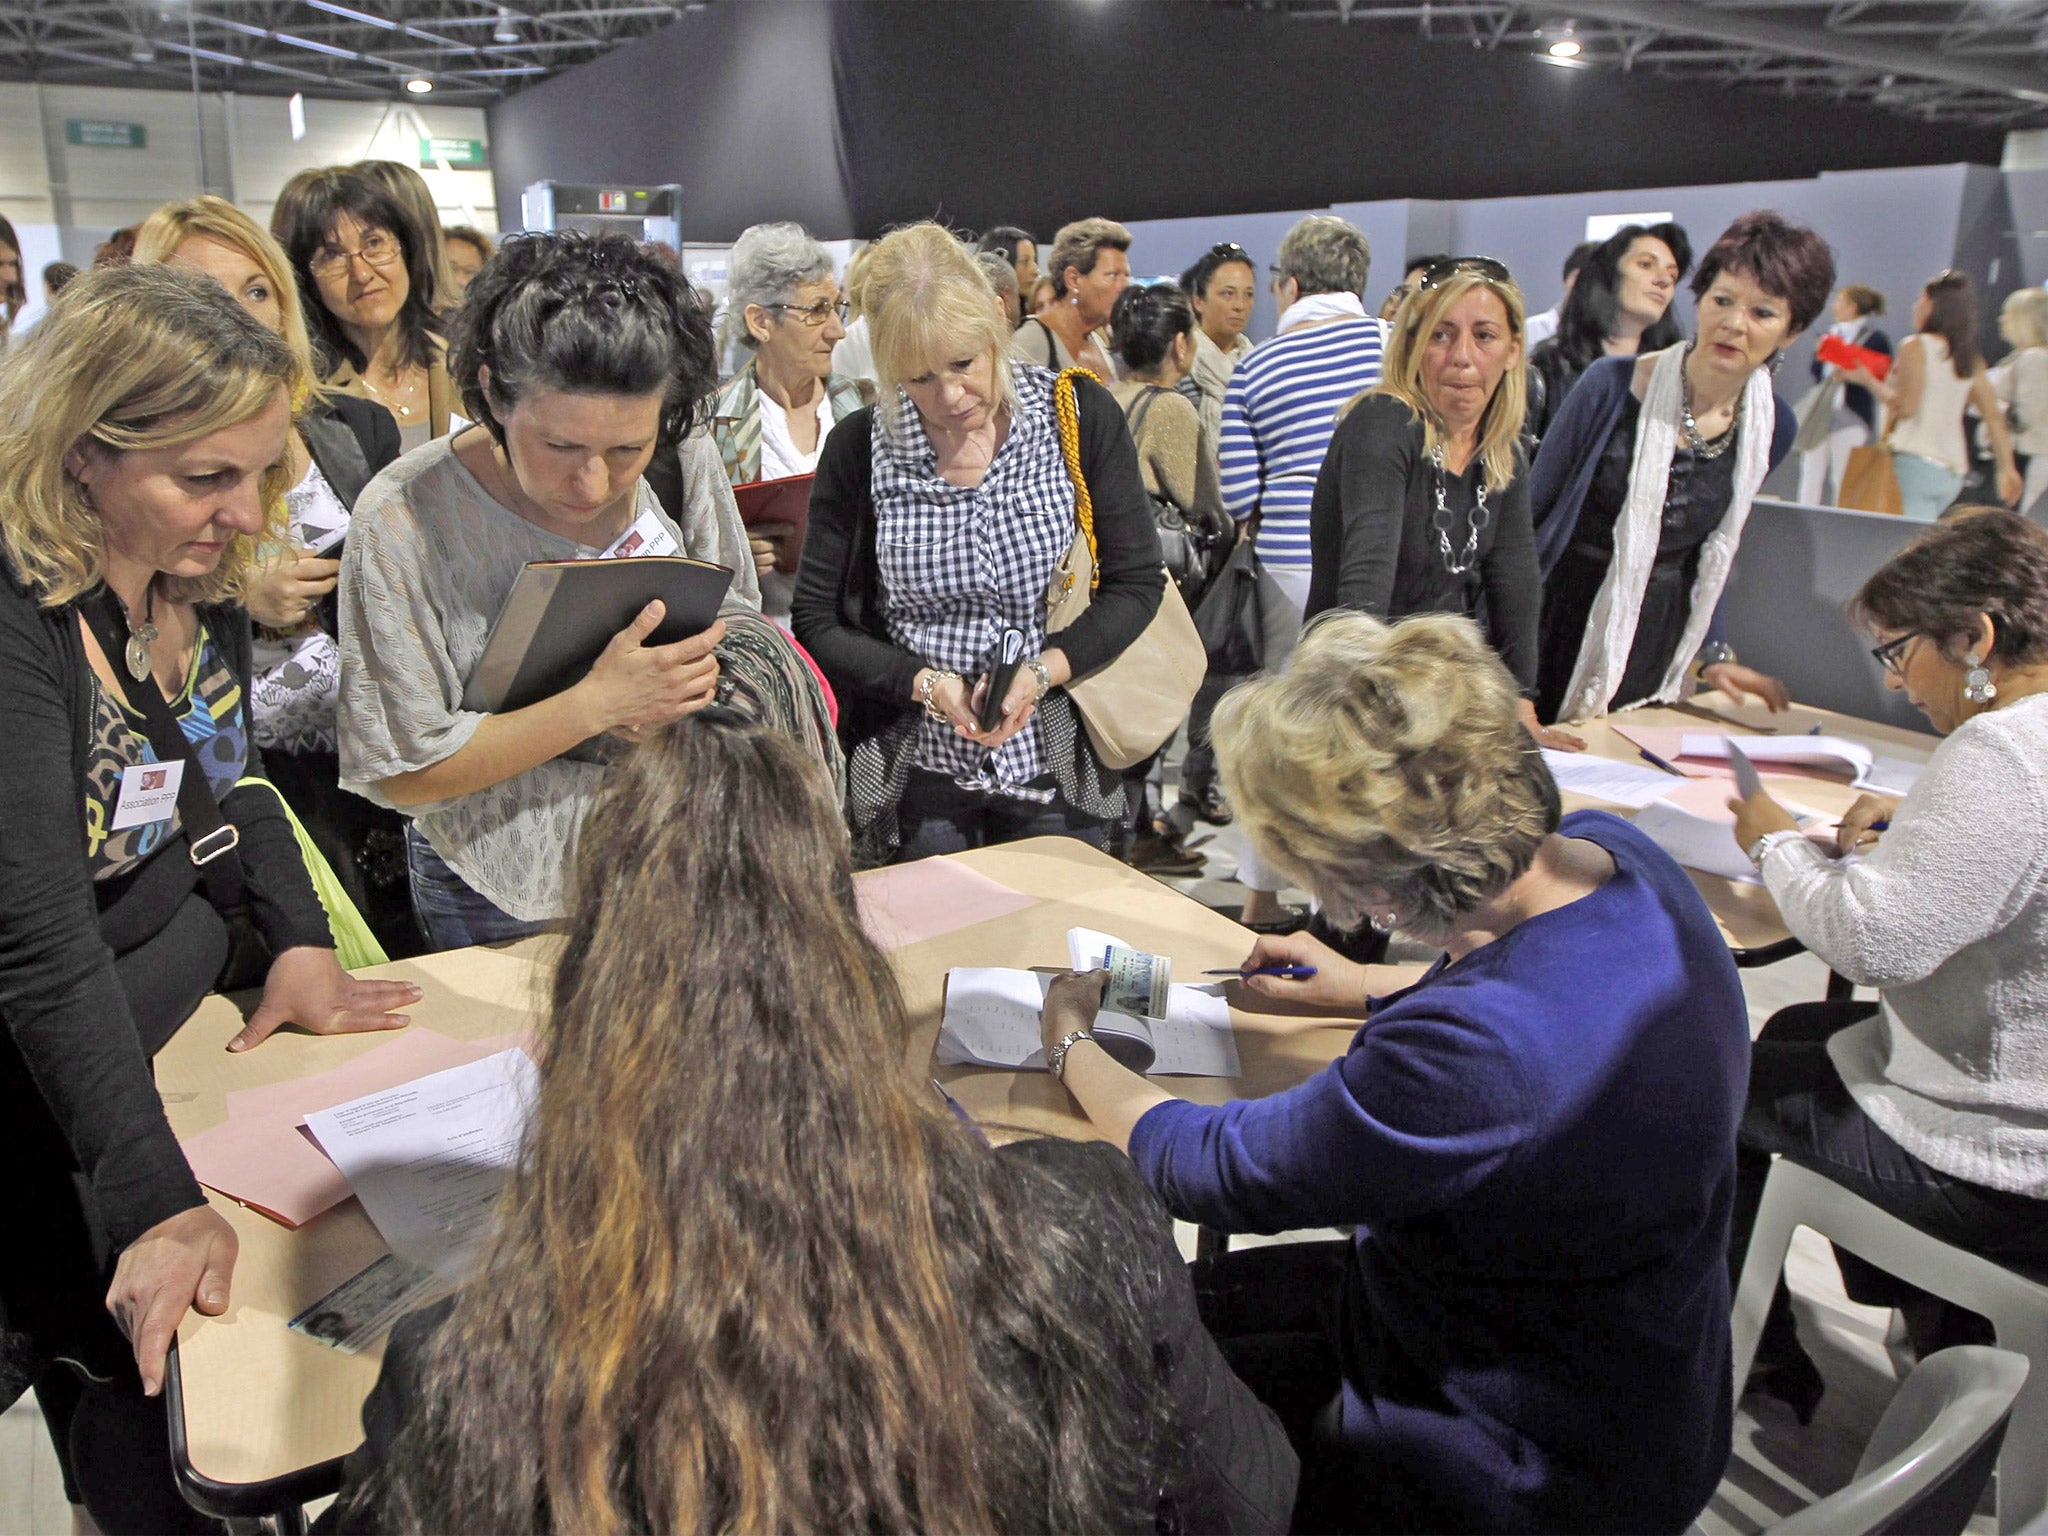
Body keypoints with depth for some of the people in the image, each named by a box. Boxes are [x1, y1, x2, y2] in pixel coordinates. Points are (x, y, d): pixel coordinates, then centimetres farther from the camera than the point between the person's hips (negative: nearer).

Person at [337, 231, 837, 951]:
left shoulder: (685, 460, -10)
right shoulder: (403, 521, -20)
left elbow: (738, 626, 4)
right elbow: (400, 775, -16)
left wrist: (688, 683, -19)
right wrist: (597, 703, -27)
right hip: (504, 906, -6)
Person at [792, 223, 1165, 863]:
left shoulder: (1081, 416, -7)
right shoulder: (860, 447, -6)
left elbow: (1136, 583, -4)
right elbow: (817, 622, -3)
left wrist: (1043, 671, -19)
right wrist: (927, 684, -18)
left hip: (1056, 769, 1)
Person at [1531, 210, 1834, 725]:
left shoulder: (1773, 428, 0)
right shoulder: (1612, 386, -13)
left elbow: (1713, 551, 13)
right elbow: (1534, 509, -6)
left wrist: (1711, 652, 7)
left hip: (1656, 645, 4)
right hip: (1564, 621, -3)